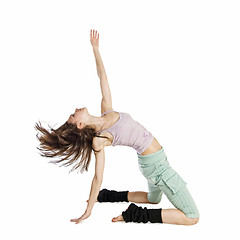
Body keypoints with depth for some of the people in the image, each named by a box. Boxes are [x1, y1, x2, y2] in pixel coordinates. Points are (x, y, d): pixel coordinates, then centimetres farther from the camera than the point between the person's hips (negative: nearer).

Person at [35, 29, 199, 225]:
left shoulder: (106, 111, 1)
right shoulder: (98, 140, -17)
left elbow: (103, 79, 6)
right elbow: (98, 178, -12)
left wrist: (95, 49, 5)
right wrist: (88, 211, -7)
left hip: (153, 160, 8)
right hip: (155, 165, -8)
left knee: (153, 199, 35)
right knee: (192, 217, -5)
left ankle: (110, 196, 26)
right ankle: (136, 215, -7)